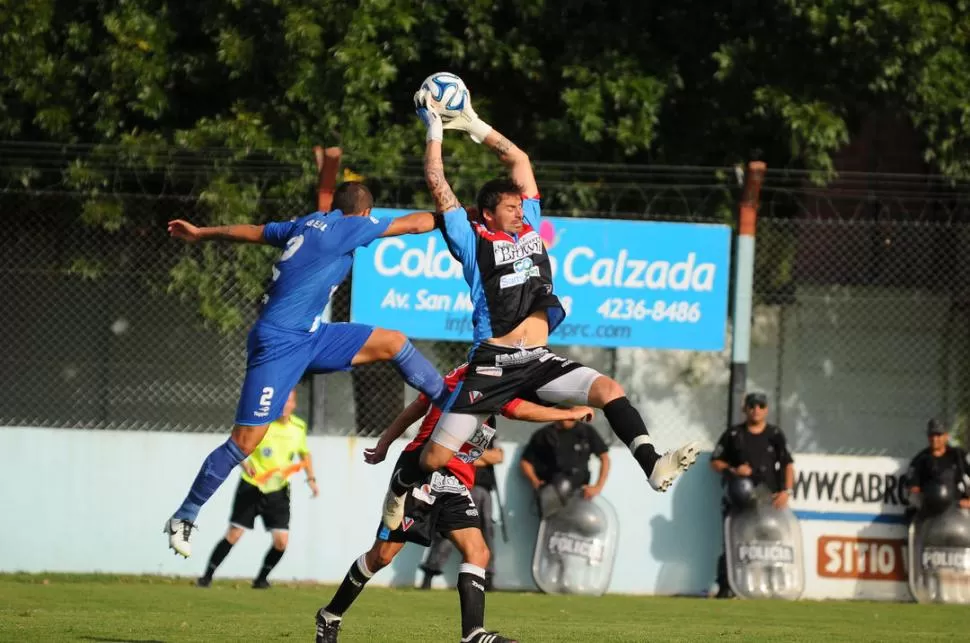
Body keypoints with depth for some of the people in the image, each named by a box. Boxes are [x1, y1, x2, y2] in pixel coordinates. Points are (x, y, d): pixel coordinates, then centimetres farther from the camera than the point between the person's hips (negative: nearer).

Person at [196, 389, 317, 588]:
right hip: (251, 487, -3)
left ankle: (261, 579, 16)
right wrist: (245, 464, -29)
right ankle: (207, 576, 6)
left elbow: (304, 453, 19)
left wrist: (311, 478, 10)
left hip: (278, 490, 3)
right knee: (234, 534, -6)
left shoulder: (298, 428, 0)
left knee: (281, 541, -6)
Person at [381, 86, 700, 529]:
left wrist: (474, 125, 20)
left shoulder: (529, 230, 15)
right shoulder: (473, 241, 3)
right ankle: (400, 488, 29)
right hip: (493, 363, -4)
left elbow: (520, 161, 20)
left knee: (608, 390, -20)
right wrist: (435, 130, 5)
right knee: (437, 456, -3)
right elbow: (438, 186, -1)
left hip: (539, 361, 4)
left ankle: (653, 467, -32)